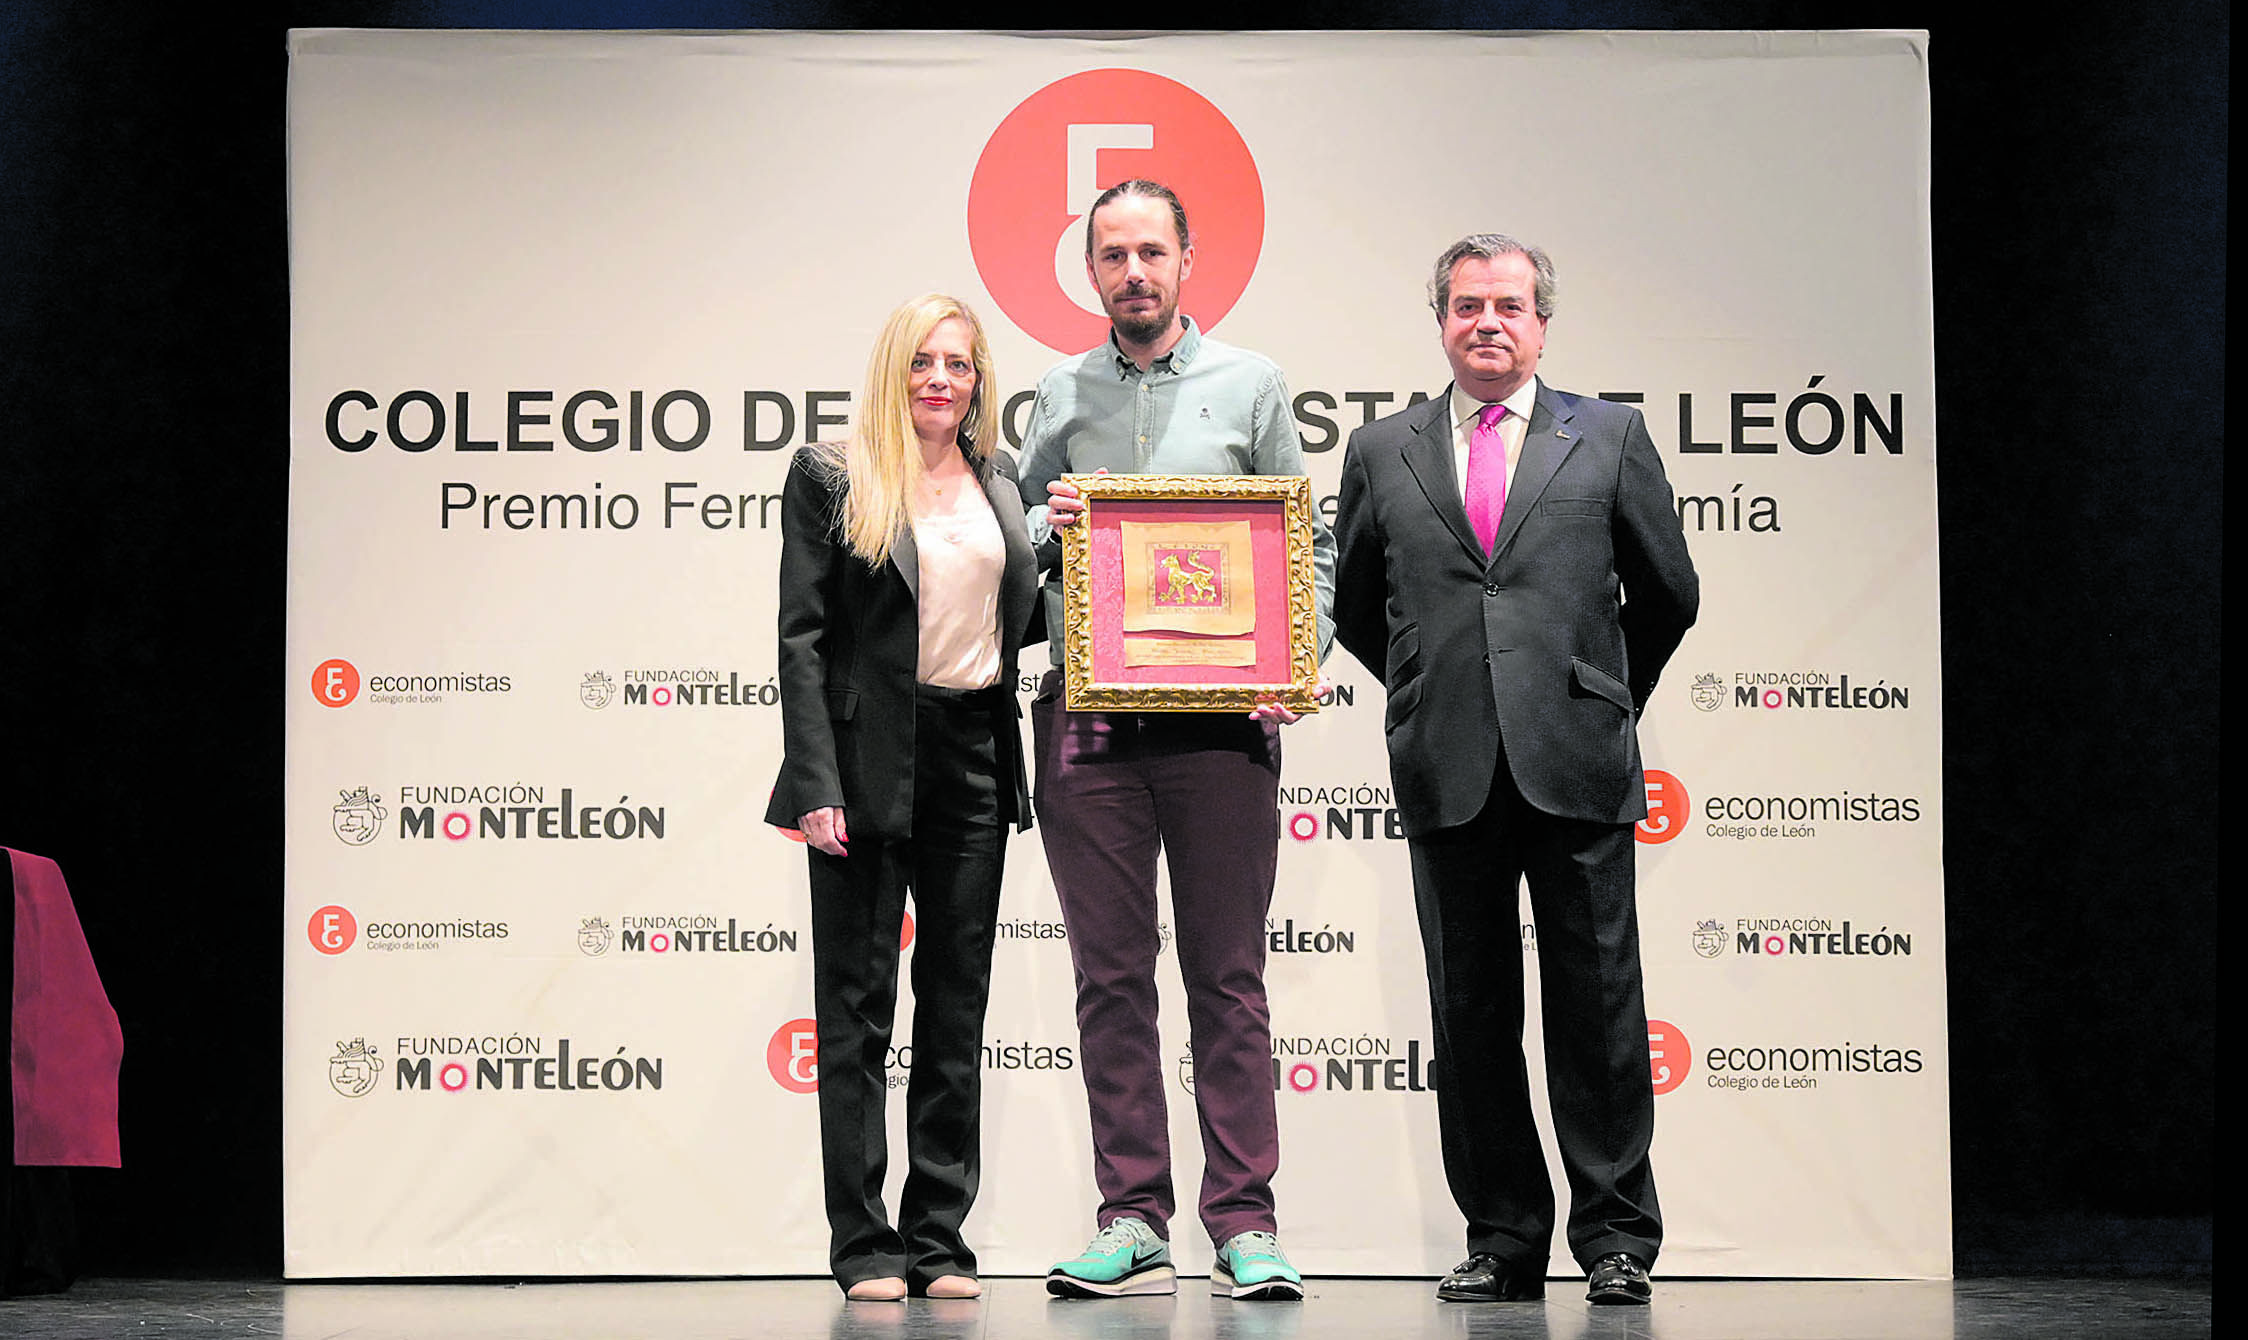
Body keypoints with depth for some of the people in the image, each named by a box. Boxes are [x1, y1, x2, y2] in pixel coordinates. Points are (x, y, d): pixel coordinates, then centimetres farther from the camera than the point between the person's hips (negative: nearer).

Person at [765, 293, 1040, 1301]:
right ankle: (864, 1245, 5)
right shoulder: (832, 479, -1)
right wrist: (814, 785, -14)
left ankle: (940, 1240, 14)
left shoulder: (999, 481, 13)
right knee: (857, 1007, 0)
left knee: (958, 1005, 7)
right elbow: (802, 638, -5)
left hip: (974, 756, 5)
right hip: (871, 759, -5)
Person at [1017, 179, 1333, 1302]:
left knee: (1229, 976, 0)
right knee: (1111, 976, 3)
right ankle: (1133, 1223, 7)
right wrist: (1046, 524, -6)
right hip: (1087, 720, 2)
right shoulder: (1061, 396, 13)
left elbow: (1308, 546, 8)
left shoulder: (1251, 386, 9)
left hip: (1220, 718, -2)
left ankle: (1243, 1224, 2)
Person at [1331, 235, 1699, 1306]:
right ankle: (1502, 1239, 13)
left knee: (1598, 1005, 0)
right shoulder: (1382, 452, 11)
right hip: (1448, 775, 2)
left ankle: (1615, 1235, 10)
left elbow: (1667, 594, 15)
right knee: (1470, 1012, 5)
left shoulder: (1609, 437, 8)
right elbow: (1355, 606, 19)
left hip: (1577, 767, -1)